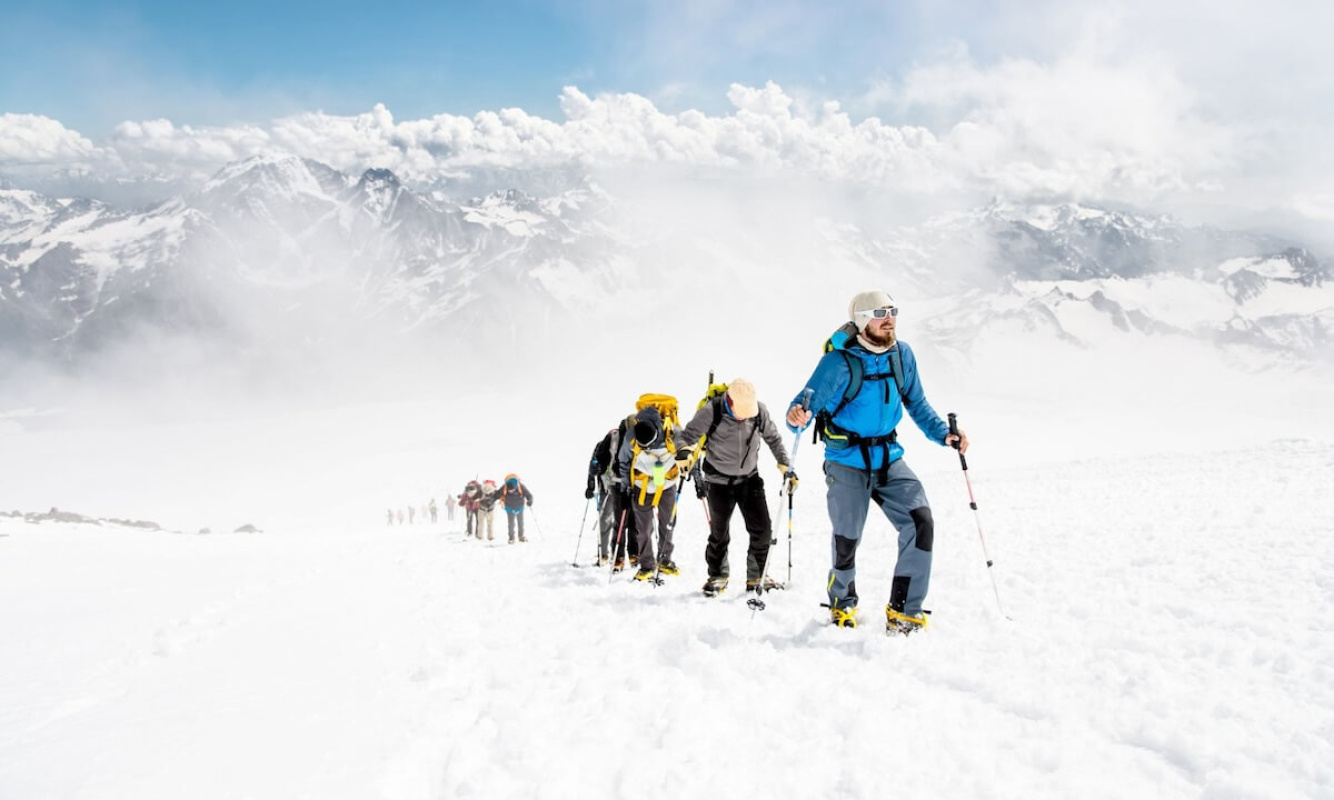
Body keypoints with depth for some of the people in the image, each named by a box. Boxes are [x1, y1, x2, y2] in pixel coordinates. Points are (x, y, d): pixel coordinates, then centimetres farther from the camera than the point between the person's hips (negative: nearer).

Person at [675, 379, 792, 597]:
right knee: (719, 532, 5)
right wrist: (683, 452, -37)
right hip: (719, 481, -2)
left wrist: (785, 466, 6)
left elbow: (773, 438, 6)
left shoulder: (759, 411, -10)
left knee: (762, 530, -1)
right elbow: (687, 435, -16)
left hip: (750, 478, 3)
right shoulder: (711, 411, -20)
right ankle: (718, 576, 25)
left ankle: (757, 576, 15)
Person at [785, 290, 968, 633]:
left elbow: (917, 404, 13)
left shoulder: (902, 354, 0)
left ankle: (903, 611, -3)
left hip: (889, 459, 4)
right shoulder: (840, 361, -15)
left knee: (920, 522, -12)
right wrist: (798, 417, -38)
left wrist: (943, 433, 1)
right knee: (847, 539, 5)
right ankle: (843, 605, 34)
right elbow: (808, 402, -15)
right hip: (847, 463, -4)